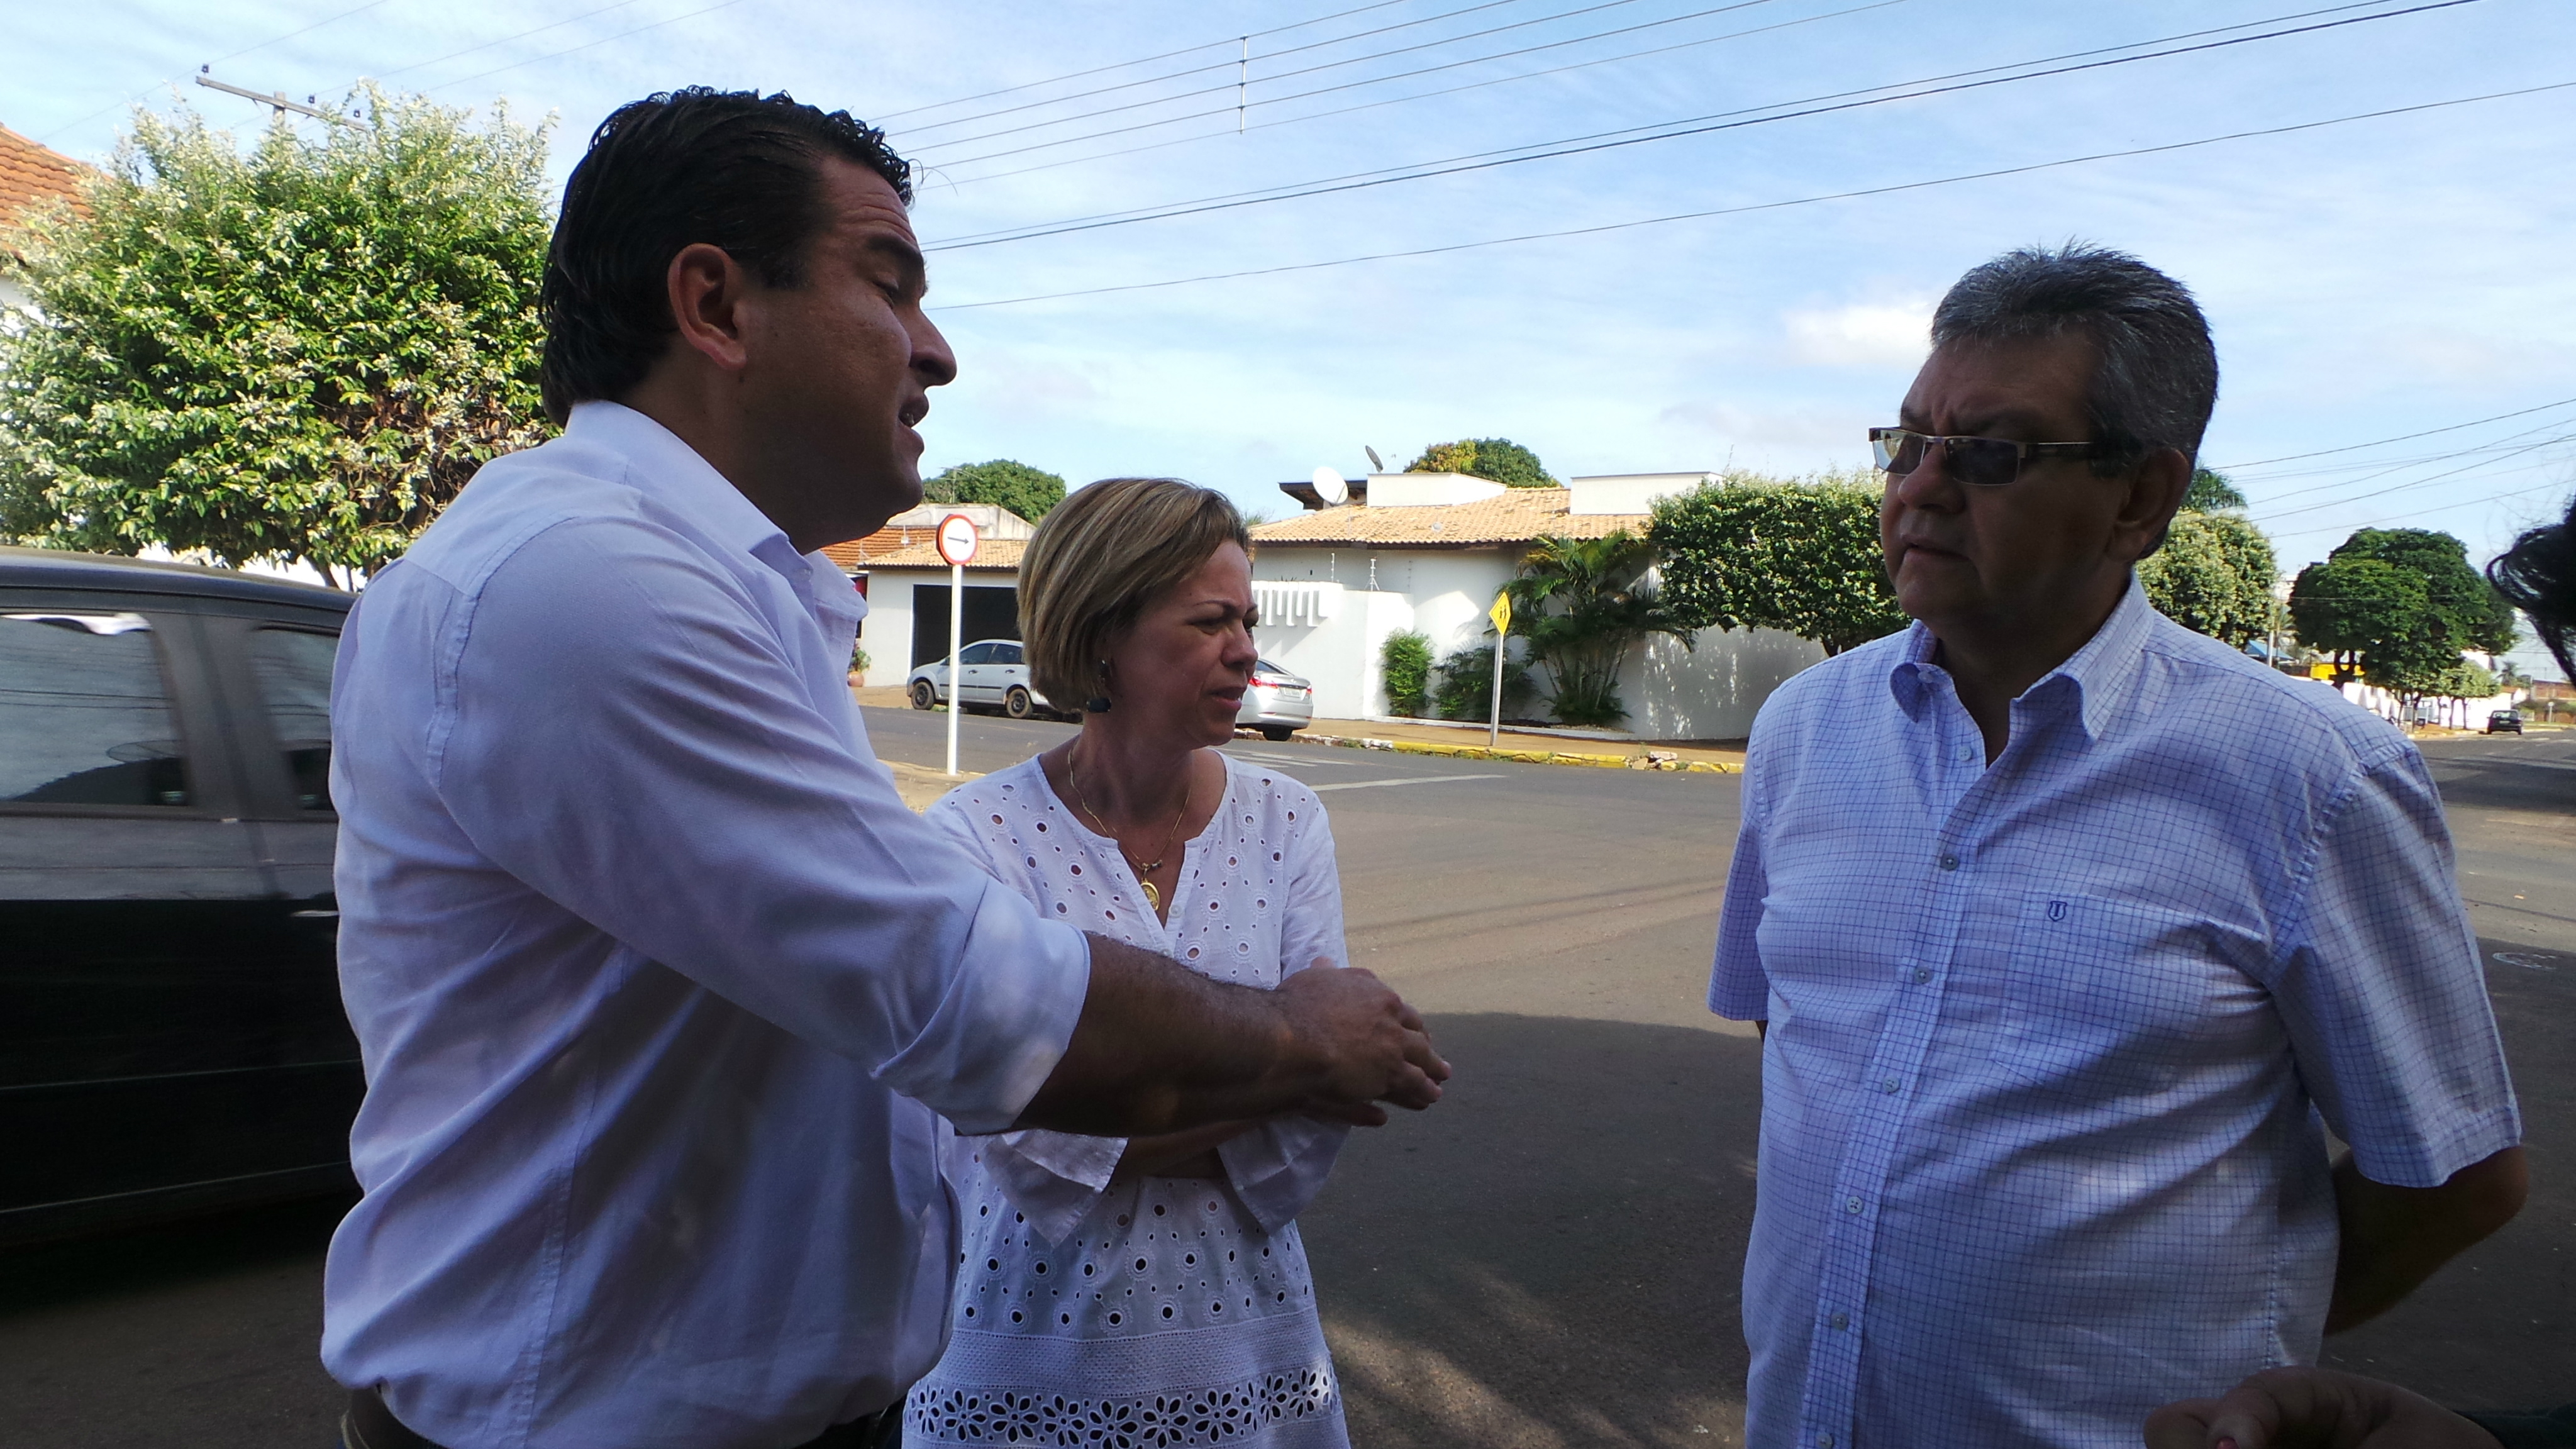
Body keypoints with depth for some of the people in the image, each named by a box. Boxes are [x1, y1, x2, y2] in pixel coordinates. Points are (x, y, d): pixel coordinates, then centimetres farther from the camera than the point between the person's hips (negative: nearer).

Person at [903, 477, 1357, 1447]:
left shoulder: (1283, 823, -4)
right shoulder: (979, 834, -15)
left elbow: (1314, 1115, -8)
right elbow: (1016, 1139, -20)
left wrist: (1106, 1136, -19)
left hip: (1239, 1329, 3)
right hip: (1029, 1338, -3)